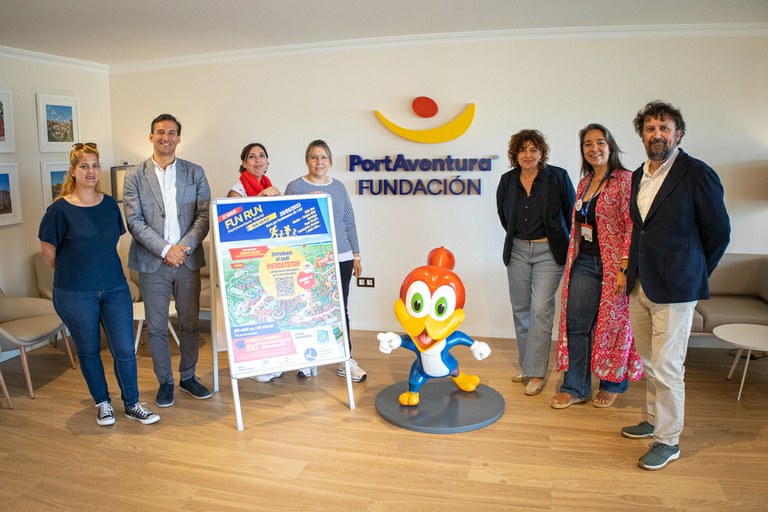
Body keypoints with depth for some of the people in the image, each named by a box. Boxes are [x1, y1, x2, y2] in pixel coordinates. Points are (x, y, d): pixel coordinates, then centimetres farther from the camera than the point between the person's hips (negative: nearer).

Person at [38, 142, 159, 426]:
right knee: (89, 350, 12)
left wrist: (106, 271, 13)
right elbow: (47, 249, 1)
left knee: (125, 350, 2)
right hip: (76, 295, -2)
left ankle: (132, 405, 19)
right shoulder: (60, 209, -9)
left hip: (115, 288, 3)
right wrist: (70, 275, 9)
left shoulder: (110, 204, 3)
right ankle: (102, 403, 31)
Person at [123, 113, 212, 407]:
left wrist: (184, 247, -13)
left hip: (188, 259, 2)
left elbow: (204, 215, 0)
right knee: (157, 328, 7)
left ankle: (188, 377, 28)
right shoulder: (135, 176, 2)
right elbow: (134, 221, -5)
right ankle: (165, 382, 23)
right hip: (152, 262, -1)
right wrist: (165, 250, -15)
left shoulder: (195, 173, 6)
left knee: (191, 323, 10)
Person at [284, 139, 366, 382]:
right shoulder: (295, 187, 1)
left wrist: (356, 255, 13)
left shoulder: (339, 187, 13)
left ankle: (345, 360, 15)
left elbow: (349, 223, 14)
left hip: (341, 259, 3)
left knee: (341, 310, 6)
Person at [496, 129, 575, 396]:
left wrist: (567, 246, 4)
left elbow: (571, 214, 0)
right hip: (517, 251, 4)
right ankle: (526, 364, 24)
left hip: (548, 251, -4)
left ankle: (536, 371, 1)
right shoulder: (507, 181, 3)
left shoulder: (558, 177, -7)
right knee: (520, 310, 10)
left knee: (540, 309, -9)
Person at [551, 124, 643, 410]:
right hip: (583, 262, 6)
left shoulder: (625, 180, -9)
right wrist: (572, 261, 15)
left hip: (612, 265, -6)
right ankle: (575, 388, 15)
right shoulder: (584, 183, 12)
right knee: (575, 323, 4)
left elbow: (633, 226, -15)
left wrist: (625, 267, -21)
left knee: (613, 323, 7)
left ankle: (613, 384, 27)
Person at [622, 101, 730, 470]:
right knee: (649, 362, 17)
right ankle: (654, 419, 35)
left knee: (666, 367, 0)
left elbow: (719, 233, -4)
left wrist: (694, 276, 4)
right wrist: (632, 271, 13)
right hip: (640, 286, 7)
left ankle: (668, 440, 15)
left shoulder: (697, 174, -10)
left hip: (674, 288, -6)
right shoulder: (639, 176, 11)